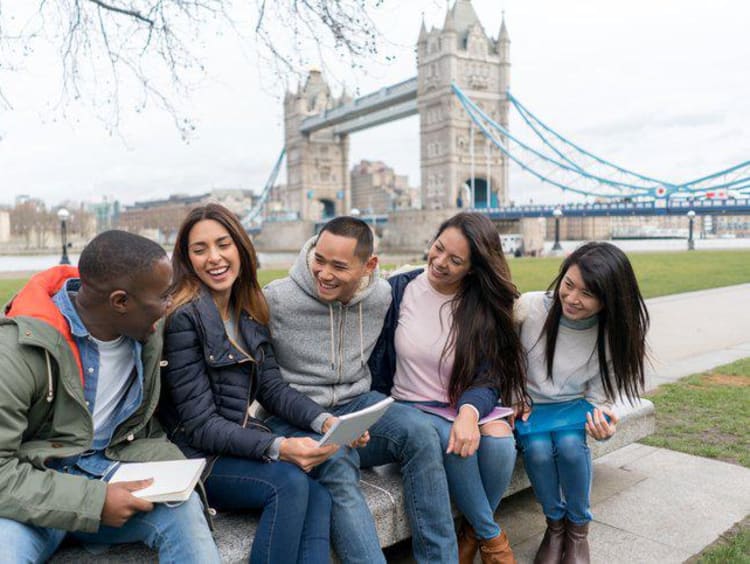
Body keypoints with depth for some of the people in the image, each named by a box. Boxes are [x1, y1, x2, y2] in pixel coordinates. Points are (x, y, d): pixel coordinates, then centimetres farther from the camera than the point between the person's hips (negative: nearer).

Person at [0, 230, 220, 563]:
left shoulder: (146, 338, -2)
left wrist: (168, 471, -6)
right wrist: (93, 501, -25)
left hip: (106, 475, 3)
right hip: (35, 491, -3)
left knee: (182, 505, -26)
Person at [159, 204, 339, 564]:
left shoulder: (249, 314, 7)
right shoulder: (183, 318, -14)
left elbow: (273, 388, 3)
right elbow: (200, 425, -17)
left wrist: (325, 421, -14)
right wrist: (278, 448, -29)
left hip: (242, 446, 6)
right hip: (195, 459, -6)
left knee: (319, 496, -19)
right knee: (290, 482, -28)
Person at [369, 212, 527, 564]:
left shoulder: (486, 307, -1)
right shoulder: (398, 290, -4)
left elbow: (487, 378, -8)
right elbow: (377, 365, 3)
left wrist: (469, 412, -29)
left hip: (465, 407, 2)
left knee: (498, 438, -31)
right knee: (449, 438, -33)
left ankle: (473, 532, 0)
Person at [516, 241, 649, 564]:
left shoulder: (611, 335, -13)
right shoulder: (529, 307, -21)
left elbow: (598, 395, -4)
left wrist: (603, 422, -26)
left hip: (574, 405, 1)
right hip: (528, 404, 0)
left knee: (570, 444, -30)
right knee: (538, 449, -28)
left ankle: (578, 528, -2)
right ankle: (555, 523, 2)